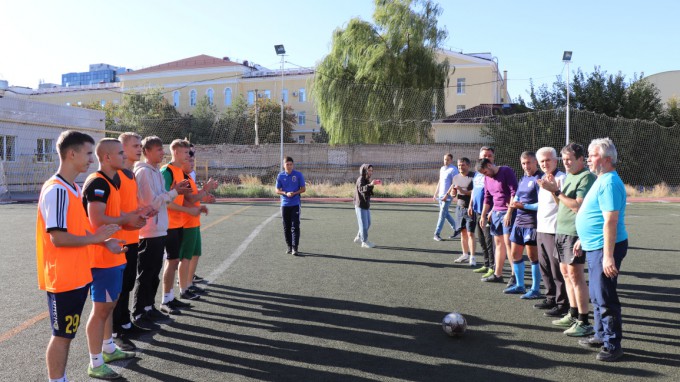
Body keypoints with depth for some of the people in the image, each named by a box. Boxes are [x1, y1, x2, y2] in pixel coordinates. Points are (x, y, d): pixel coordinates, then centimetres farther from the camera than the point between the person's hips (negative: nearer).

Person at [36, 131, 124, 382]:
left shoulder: (74, 188, 11)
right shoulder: (56, 190, -19)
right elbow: (58, 238, -24)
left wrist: (104, 241, 5)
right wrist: (96, 238, -15)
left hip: (78, 275, 9)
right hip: (63, 278, -9)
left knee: (66, 334, 18)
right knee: (62, 335, 3)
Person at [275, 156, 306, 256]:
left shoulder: (298, 174, -1)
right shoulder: (280, 175, 3)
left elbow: (303, 189, 2)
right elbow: (277, 190, 5)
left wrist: (294, 193, -15)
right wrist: (286, 193, -14)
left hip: (295, 204, -2)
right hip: (284, 204, 2)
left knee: (295, 227, -8)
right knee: (286, 227, 8)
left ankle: (295, 248, -7)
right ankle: (289, 246, 19)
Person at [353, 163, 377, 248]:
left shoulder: (367, 180, 12)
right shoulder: (361, 179, -15)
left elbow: (368, 192, 11)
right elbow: (361, 188, -35)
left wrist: (372, 184, -5)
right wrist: (370, 185, -51)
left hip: (366, 205, 9)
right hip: (360, 204, -9)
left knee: (368, 223, 16)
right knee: (364, 224, -3)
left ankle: (358, 238, 30)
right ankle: (364, 242, 5)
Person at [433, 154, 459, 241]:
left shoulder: (453, 170, -9)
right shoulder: (442, 169, 15)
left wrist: (447, 195, -21)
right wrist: (435, 194, 18)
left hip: (447, 196, -8)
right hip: (440, 195, 8)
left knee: (442, 214, -7)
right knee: (446, 214, 13)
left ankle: (437, 234, -4)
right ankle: (455, 229, 26)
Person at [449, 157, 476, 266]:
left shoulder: (473, 176, -7)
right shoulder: (456, 177, 12)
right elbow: (452, 194, 16)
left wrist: (463, 191, -22)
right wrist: (453, 192, -6)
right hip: (459, 208, 6)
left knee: (470, 233, -9)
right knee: (463, 232, 12)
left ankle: (472, 257, -6)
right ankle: (465, 255, 22)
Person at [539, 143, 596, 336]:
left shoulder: (587, 177, -13)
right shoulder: (569, 176, 16)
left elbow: (579, 206, -22)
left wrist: (557, 191, -18)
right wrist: (554, 190, 2)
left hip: (575, 232, -9)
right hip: (561, 230, 9)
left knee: (575, 275, -7)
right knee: (565, 273, 15)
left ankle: (583, 322, -1)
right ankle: (573, 314, 26)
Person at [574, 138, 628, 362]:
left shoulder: (610, 183, -19)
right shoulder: (601, 180, 14)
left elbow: (610, 221, -25)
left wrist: (608, 256, -28)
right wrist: (583, 240, 25)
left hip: (605, 248, -10)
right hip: (594, 246, 10)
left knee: (605, 297, -2)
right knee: (597, 295, 19)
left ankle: (613, 345, 9)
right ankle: (601, 335, 33)